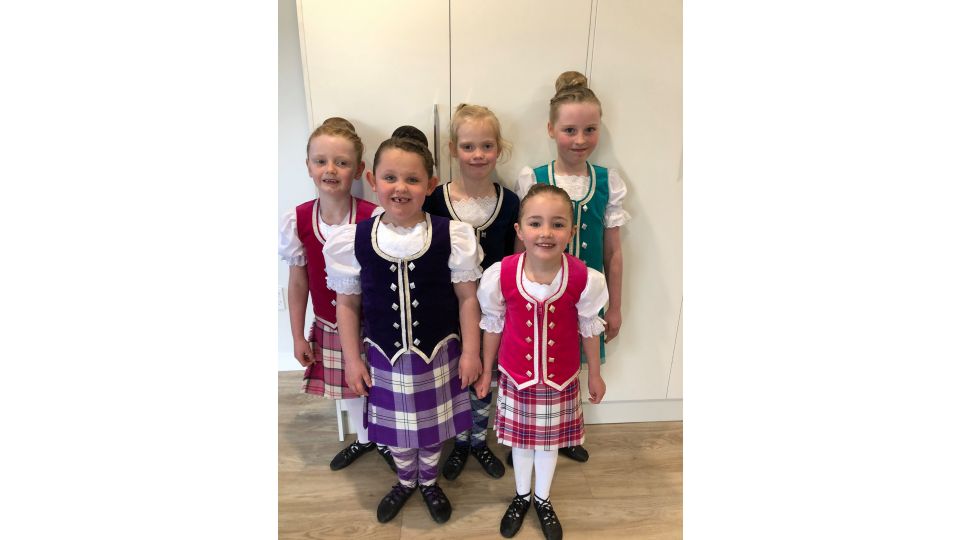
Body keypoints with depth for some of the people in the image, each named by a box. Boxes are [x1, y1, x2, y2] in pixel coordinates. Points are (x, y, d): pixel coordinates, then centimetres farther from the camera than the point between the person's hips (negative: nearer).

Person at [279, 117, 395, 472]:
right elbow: (298, 283, 0)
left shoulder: (374, 218, -19)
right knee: (348, 388, 22)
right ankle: (364, 438, 50)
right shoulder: (297, 221, -9)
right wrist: (298, 336, 5)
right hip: (328, 327, 3)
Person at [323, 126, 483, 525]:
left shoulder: (453, 236, -15)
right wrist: (352, 360, 1)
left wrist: (470, 352, -5)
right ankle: (405, 481, 52)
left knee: (432, 427, 20)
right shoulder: (353, 240, -10)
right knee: (394, 430, 21)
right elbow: (348, 304, -1)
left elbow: (467, 297, -7)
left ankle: (429, 482, 50)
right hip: (385, 357, 1)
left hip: (438, 354, -1)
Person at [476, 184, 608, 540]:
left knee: (549, 440, 21)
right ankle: (521, 497, 50)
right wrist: (486, 371, 6)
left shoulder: (584, 279, -22)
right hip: (517, 377, 0)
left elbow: (589, 328, -4)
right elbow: (492, 325, -5)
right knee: (521, 439, 21)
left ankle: (543, 500, 49)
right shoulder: (500, 275, -22)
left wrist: (595, 374, 7)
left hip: (561, 379, 0)